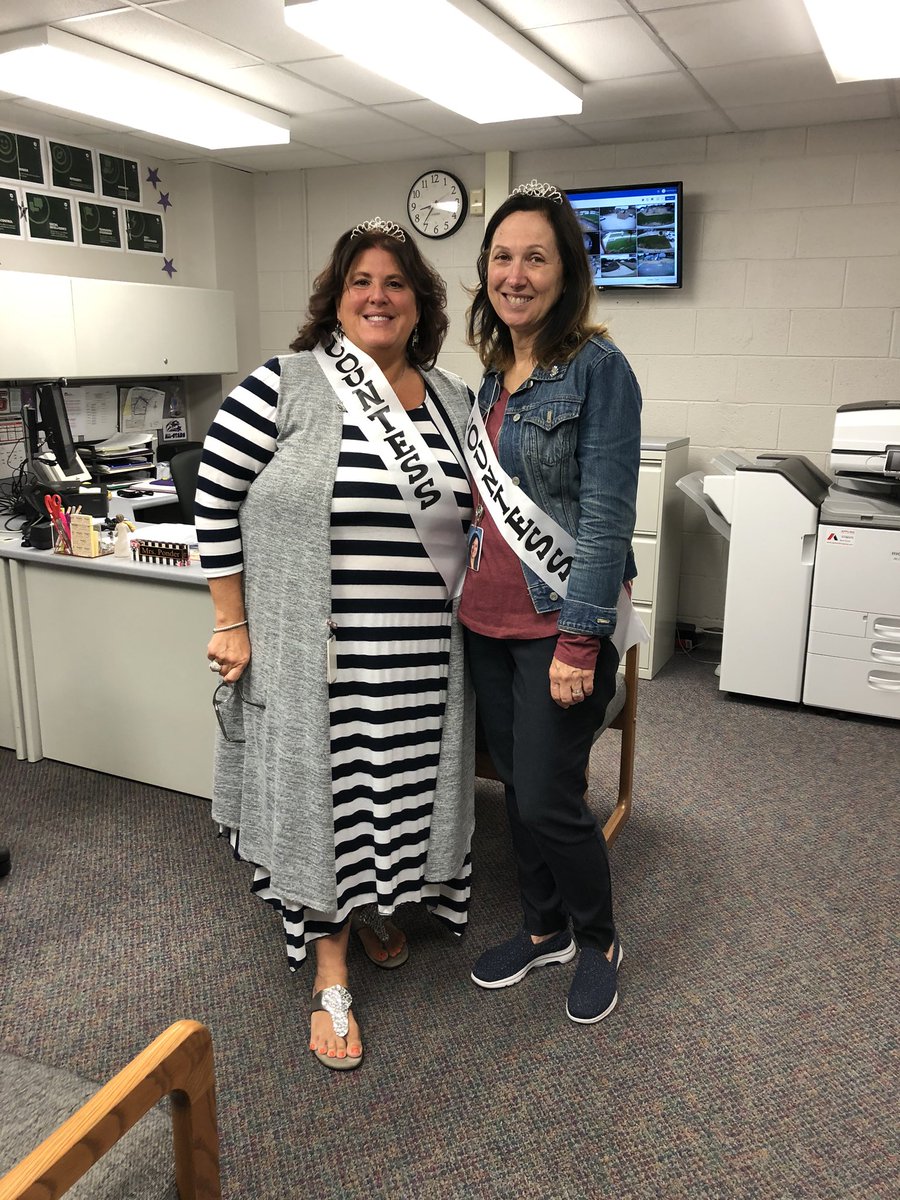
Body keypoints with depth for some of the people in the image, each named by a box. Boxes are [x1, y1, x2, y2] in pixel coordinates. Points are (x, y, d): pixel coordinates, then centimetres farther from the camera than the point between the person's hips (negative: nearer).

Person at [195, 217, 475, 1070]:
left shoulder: (451, 396, 8)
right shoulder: (285, 385, -8)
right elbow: (217, 504, -6)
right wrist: (233, 624, -7)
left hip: (427, 656, 5)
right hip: (319, 653, -5)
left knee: (403, 790, 17)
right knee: (324, 792, 6)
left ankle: (377, 910, 46)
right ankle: (331, 975, 25)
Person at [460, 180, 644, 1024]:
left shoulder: (597, 369, -11)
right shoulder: (494, 374, 12)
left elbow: (606, 512, -16)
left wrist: (578, 638, -19)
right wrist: (472, 594, 13)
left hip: (560, 624, -7)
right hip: (489, 621, 7)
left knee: (548, 801, -1)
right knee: (516, 787, 16)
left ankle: (598, 939, 27)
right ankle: (544, 929, 37)